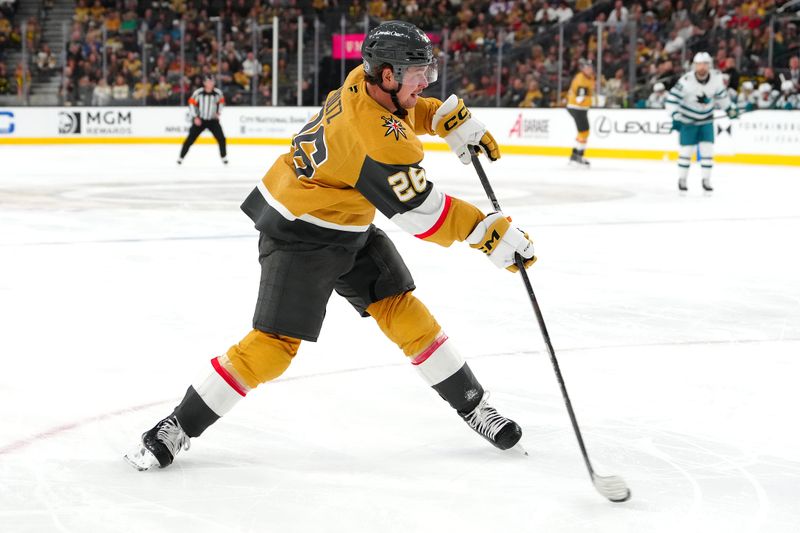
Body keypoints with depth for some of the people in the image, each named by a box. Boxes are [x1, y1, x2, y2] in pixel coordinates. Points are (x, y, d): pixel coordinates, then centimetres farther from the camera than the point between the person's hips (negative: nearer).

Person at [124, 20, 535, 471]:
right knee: (274, 345, -11)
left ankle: (472, 404, 17)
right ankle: (180, 426, 1)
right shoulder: (378, 138, -32)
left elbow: (408, 108, 19)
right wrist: (492, 233, -23)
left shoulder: (366, 81, -6)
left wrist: (454, 120, 4)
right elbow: (424, 214, -27)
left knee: (403, 311, 6)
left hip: (349, 227, 9)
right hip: (298, 234, -9)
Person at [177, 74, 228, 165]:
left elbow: (221, 101, 12)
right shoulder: (198, 93, -17)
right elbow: (191, 103, -8)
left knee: (221, 138, -7)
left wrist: (218, 112, 0)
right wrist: (195, 117, -13)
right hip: (200, 120, -2)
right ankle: (181, 157, 7)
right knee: (191, 139, -4)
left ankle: (224, 157, 13)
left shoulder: (218, 93, -8)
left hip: (213, 120, 2)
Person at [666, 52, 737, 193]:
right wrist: (676, 117, -30)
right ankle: (682, 179, 15)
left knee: (707, 149, -3)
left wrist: (730, 108, 14)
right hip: (688, 120, -3)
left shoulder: (716, 78, -10)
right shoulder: (686, 81, -24)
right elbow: (672, 98, -24)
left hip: (706, 119, 3)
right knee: (686, 150, -1)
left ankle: (706, 180, 7)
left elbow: (721, 94, 9)